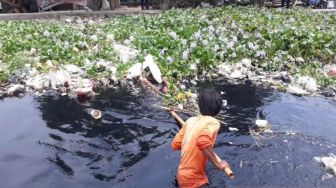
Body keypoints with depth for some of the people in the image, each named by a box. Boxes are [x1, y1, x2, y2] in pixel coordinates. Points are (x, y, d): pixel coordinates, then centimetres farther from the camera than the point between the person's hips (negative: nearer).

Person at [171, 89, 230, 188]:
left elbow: (175, 145, 3)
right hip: (193, 180, -6)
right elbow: (202, 142, -37)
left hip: (183, 175, 6)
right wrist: (218, 163, -23)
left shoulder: (190, 120, -1)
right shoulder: (213, 122, -18)